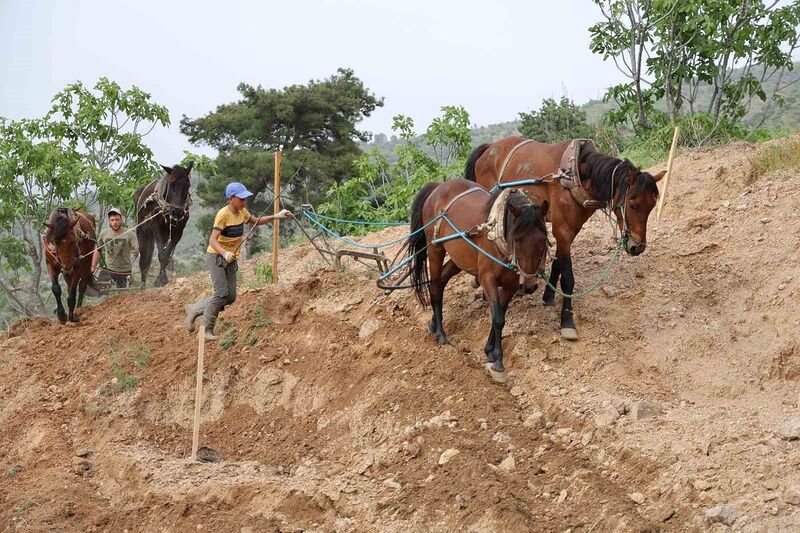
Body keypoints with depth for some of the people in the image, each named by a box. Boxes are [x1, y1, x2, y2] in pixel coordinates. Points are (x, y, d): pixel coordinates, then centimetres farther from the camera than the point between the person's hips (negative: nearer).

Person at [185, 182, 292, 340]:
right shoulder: (223, 214, -22)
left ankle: (194, 309, 21)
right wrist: (225, 253, -45)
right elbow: (212, 240, -27)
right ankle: (207, 330, -3)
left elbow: (256, 221, 22)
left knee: (231, 297, 5)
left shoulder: (242, 212, 2)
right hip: (216, 256, -8)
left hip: (230, 259, 8)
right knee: (222, 294, -16)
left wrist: (276, 217, 9)